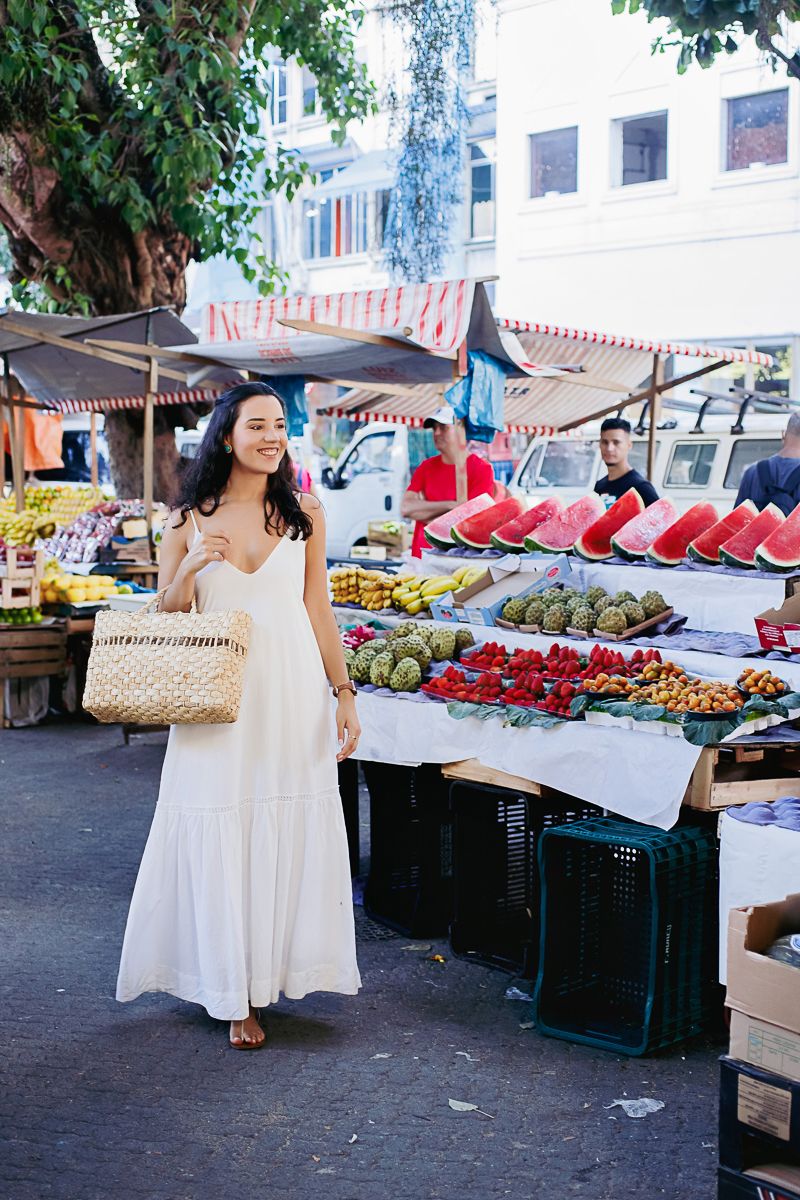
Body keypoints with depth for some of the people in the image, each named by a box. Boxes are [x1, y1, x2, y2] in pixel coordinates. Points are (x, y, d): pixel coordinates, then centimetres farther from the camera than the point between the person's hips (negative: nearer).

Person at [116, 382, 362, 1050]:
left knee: (287, 834, 4)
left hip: (293, 691, 1)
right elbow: (164, 622, 7)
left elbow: (318, 611, 8)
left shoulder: (304, 515, 6)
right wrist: (190, 567, -11)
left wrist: (345, 694, 4)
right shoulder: (189, 522, 4)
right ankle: (234, 994, 14)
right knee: (219, 837, 1)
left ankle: (269, 971, 21)